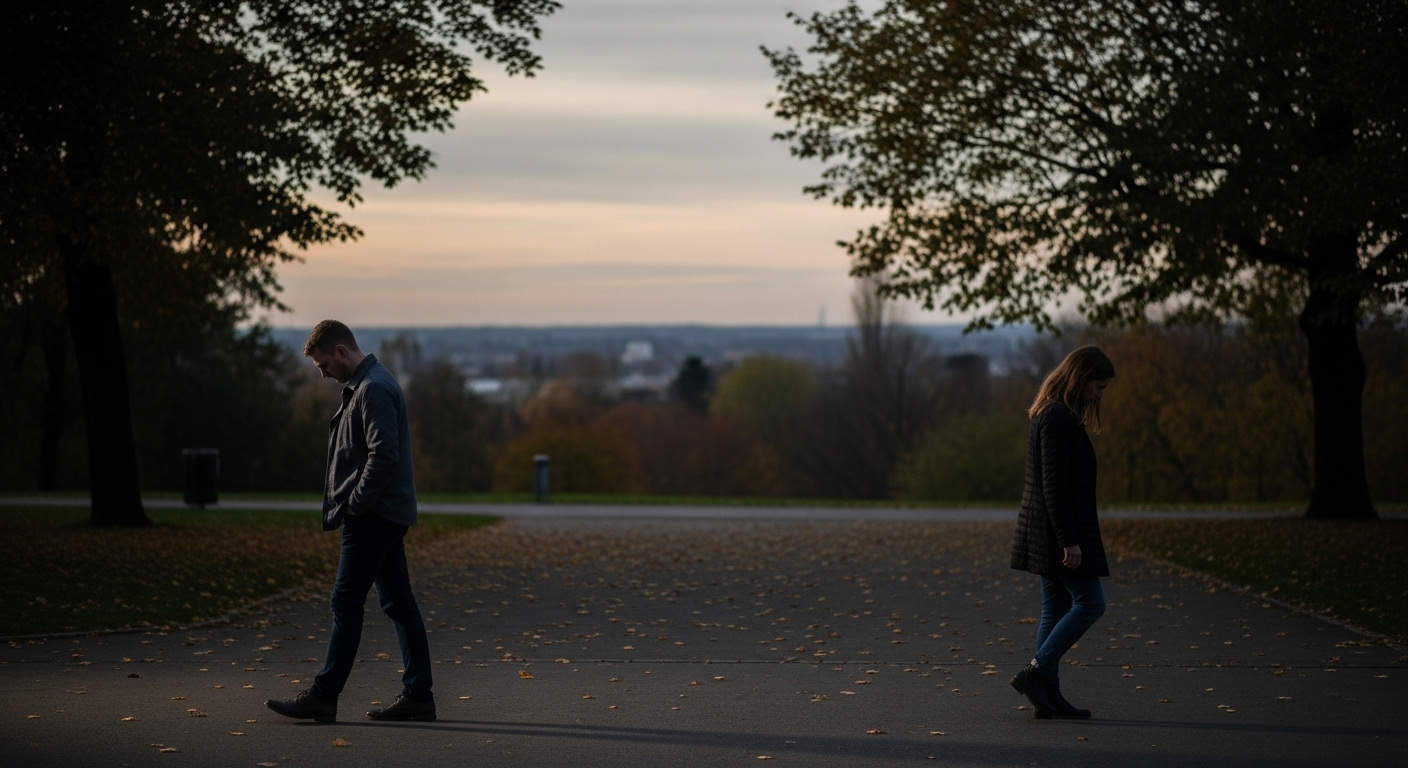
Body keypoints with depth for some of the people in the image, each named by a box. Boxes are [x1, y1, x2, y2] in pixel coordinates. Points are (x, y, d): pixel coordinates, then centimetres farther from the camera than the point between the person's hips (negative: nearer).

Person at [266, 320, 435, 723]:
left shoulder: (373, 390, -16)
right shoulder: (366, 385, 18)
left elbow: (383, 455, -24)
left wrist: (356, 503, -16)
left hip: (372, 518, -11)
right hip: (388, 513, 11)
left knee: (346, 603, -7)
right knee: (398, 603, 9)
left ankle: (323, 696, -4)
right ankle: (417, 695, 10)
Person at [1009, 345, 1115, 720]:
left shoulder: (1056, 415, 16)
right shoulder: (1059, 419, -16)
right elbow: (1054, 485, -21)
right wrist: (1069, 542, -22)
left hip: (1048, 534, 10)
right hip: (1061, 530, -10)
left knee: (1056, 611, 10)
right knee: (1090, 603, -7)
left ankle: (1048, 694, 11)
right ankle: (1036, 672, -7)